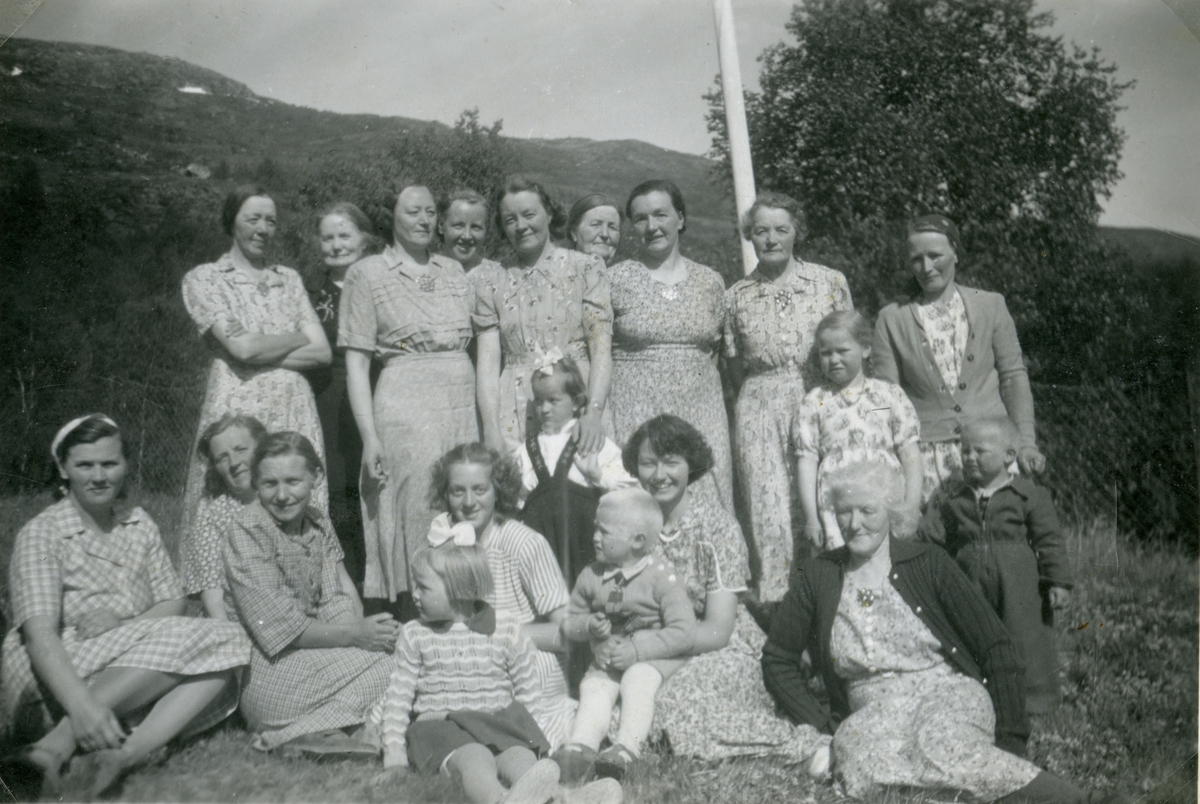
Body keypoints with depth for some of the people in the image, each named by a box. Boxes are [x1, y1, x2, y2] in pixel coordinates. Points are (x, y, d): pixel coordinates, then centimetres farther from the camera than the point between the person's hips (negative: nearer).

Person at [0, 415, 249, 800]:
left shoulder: (139, 524, 11)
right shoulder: (40, 534, -6)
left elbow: (174, 603, 8)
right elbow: (39, 634, -20)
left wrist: (124, 622, -15)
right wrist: (81, 705, -37)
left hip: (142, 672, 6)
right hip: (58, 680, -5)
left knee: (226, 643, -21)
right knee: (188, 640, -28)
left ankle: (123, 756, -35)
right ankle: (55, 747, -31)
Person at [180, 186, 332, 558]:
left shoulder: (288, 279, 17)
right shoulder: (204, 278, 5)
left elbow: (323, 352, 5)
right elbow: (241, 346, -10)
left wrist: (262, 355, -6)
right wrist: (299, 338, 3)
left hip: (295, 409, 4)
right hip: (238, 406, -3)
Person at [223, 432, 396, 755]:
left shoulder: (317, 525, 6)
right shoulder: (247, 535, -14)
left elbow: (341, 599, 0)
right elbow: (280, 629, -18)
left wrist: (359, 626, -22)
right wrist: (356, 635, -19)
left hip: (314, 649, 7)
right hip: (268, 671, -7)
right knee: (380, 663, -18)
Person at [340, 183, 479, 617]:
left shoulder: (453, 271, 16)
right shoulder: (367, 273, 2)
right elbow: (355, 361, -2)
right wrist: (369, 435, -11)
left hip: (463, 407, 5)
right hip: (404, 408, -4)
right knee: (413, 521, -4)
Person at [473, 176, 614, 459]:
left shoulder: (585, 268, 6)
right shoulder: (490, 280, 11)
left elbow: (602, 349, -1)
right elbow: (488, 361, 5)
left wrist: (594, 413, -15)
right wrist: (491, 431, -7)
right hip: (516, 417, 1)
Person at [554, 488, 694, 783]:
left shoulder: (661, 577, -12)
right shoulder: (591, 576, 3)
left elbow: (683, 632, -17)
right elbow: (569, 621, 12)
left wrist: (635, 649, -23)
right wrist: (588, 626, -13)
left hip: (654, 657, -4)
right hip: (606, 659, 5)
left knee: (636, 679, -32)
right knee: (594, 687, -21)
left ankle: (627, 746, -36)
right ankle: (581, 745, -34)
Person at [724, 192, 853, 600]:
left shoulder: (830, 281, 6)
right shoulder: (737, 296, 9)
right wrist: (763, 396, -1)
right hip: (760, 412, 1)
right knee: (768, 512, -3)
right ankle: (775, 604, 5)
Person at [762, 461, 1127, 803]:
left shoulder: (928, 563, -1)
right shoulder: (817, 577, 3)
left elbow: (997, 649, 0)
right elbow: (778, 660, 10)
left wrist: (1010, 741, -7)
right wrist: (825, 729, 0)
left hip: (950, 695, -1)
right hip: (873, 715, 1)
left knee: (940, 745, -37)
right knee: (856, 747, -36)